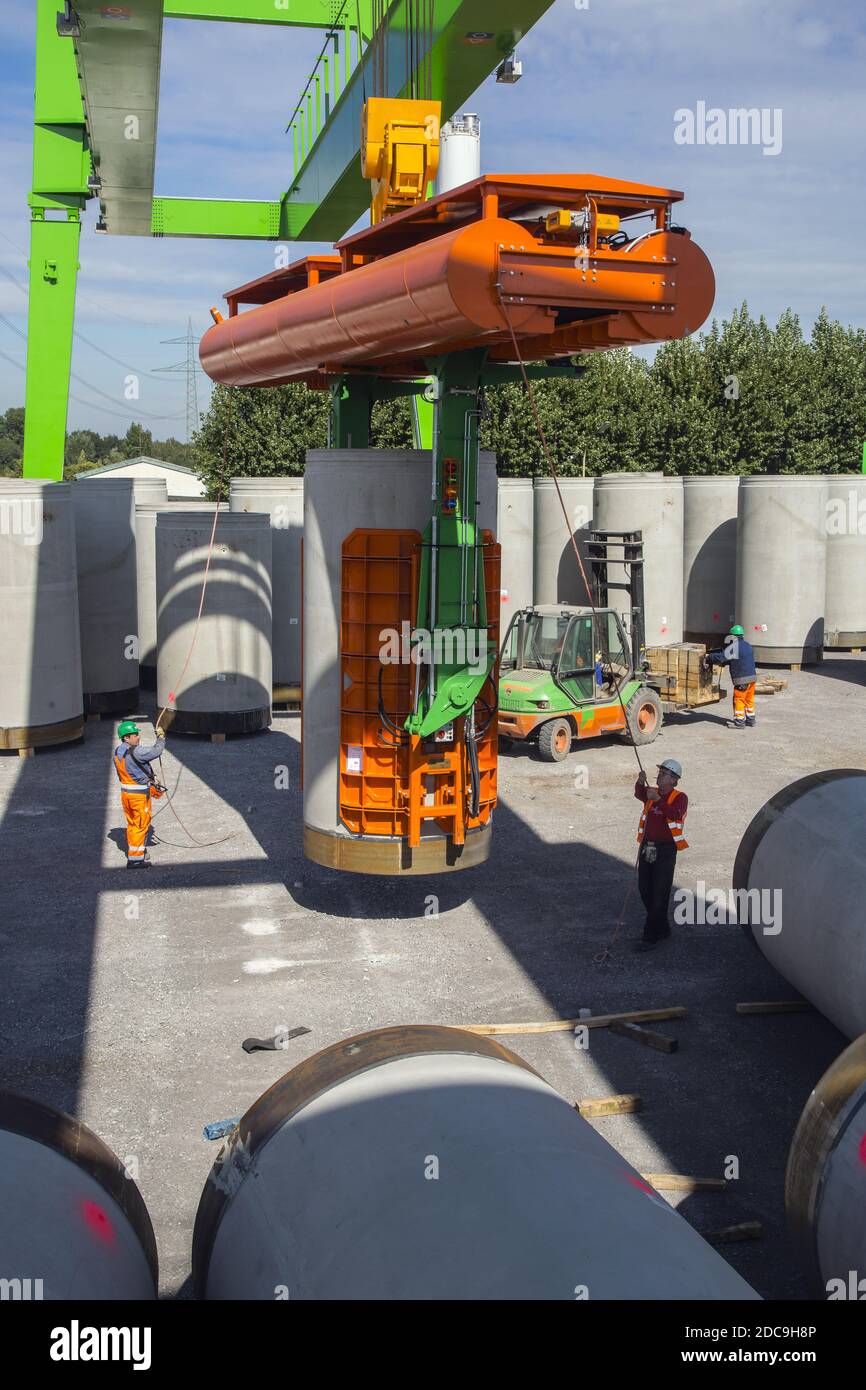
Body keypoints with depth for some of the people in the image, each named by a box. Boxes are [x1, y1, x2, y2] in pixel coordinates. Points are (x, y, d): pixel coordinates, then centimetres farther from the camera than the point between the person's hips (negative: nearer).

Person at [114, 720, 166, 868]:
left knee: (132, 825, 19)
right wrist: (161, 737, 1)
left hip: (125, 792, 8)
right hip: (140, 795, -8)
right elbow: (156, 751, -18)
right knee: (141, 826, 0)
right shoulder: (136, 752, -24)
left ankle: (138, 852, 33)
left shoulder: (118, 752, 5)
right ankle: (135, 859, 3)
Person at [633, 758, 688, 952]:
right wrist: (641, 782, -30)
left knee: (659, 895, -4)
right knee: (645, 890, 12)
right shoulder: (652, 793, 11)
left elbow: (676, 814, -26)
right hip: (647, 847, 7)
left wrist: (658, 800, -34)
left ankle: (650, 937, -1)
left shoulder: (680, 797, -5)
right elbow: (639, 794, -11)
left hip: (665, 850, -6)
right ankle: (662, 929, 27)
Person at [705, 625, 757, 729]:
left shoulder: (734, 647, -13)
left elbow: (721, 657, -16)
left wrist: (709, 657, -2)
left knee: (738, 699, -1)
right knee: (749, 699, 15)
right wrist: (722, 663, 28)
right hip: (752, 676, 9)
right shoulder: (747, 646, 17)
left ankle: (739, 722, 0)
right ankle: (750, 720, 21)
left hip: (742, 679, -9)